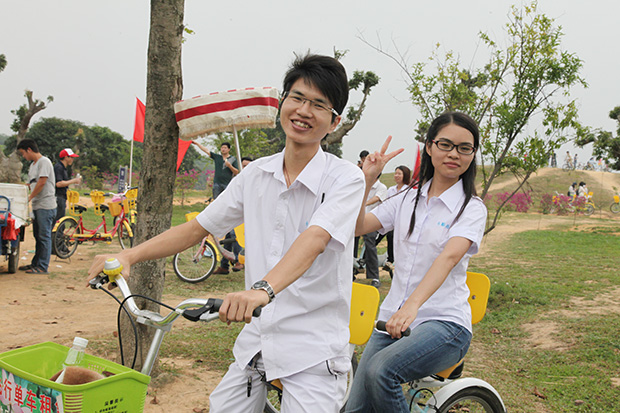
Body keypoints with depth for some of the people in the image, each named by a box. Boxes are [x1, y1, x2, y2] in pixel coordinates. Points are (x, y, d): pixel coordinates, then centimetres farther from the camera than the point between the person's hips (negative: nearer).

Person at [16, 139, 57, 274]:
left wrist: (29, 198, -12)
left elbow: (42, 182, -17)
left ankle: (43, 267, -4)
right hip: (36, 206, 9)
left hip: (45, 205, -9)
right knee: (37, 236, 14)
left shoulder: (44, 161, -10)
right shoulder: (33, 164, 19)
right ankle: (35, 263, 22)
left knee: (44, 236, -6)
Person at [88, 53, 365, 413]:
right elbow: (197, 228, 9)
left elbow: (314, 238, -28)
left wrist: (263, 289, -45)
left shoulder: (346, 178, -10)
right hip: (258, 339, 5)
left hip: (315, 351, -4)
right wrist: (128, 256, -3)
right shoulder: (256, 175, 5)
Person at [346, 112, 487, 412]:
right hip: (393, 318, 5)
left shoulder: (472, 208, -3)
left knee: (380, 371, -31)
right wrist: (367, 179, -5)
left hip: (445, 322, -4)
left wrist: (412, 305, -38)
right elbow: (356, 227, 6)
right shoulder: (408, 198, 12)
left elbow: (449, 257, -22)